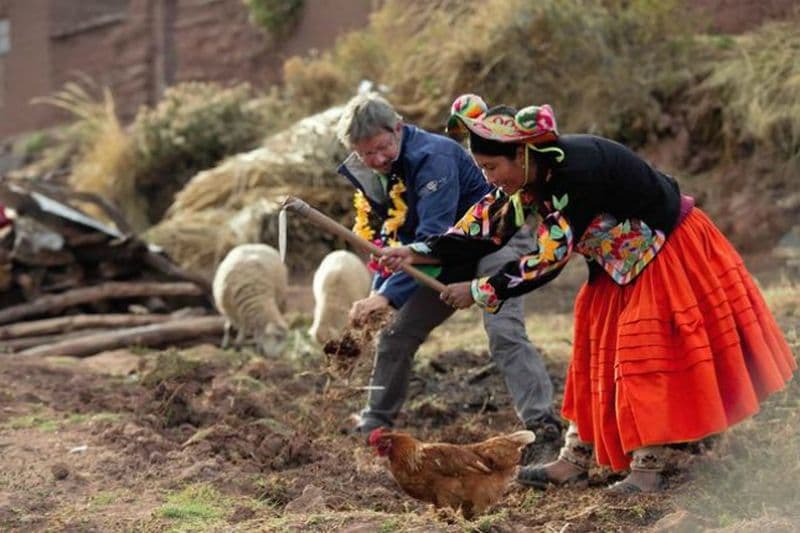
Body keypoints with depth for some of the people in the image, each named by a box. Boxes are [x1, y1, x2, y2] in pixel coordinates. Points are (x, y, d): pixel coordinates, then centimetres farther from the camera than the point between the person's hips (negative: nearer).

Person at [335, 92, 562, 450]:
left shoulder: (432, 156, -30)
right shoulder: (365, 174, -4)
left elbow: (433, 237, -37)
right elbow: (382, 238, 7)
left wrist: (389, 295, -43)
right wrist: (378, 291, -9)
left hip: (494, 239, -8)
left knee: (503, 331, -26)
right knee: (396, 333, 6)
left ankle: (543, 426, -30)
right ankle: (374, 424, 20)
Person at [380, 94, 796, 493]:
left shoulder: (575, 173, -35)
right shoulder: (530, 175, -9)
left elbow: (550, 258, -30)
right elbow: (485, 230, -5)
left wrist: (480, 292, -24)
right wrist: (418, 252, -15)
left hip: (665, 254, -9)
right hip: (621, 263, 9)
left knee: (648, 357, -7)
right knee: (596, 353, 10)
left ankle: (648, 467, 2)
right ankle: (575, 459, 16)